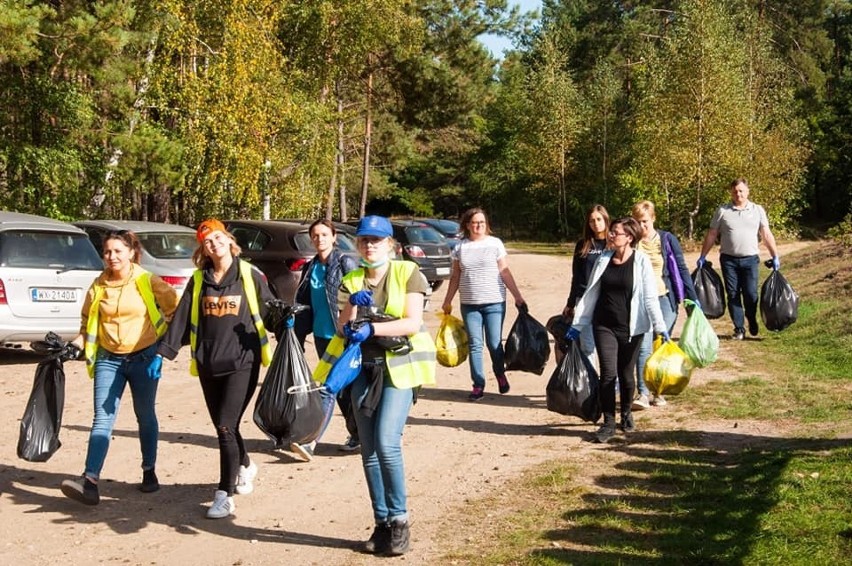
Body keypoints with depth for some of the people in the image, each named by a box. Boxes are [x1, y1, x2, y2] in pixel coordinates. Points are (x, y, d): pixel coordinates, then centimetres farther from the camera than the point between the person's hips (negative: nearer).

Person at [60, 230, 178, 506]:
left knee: (145, 417, 11)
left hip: (144, 358, -2)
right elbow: (88, 322, 11)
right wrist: (76, 344, -4)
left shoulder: (148, 282, -6)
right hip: (108, 360, 2)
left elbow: (176, 307, 6)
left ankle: (149, 472, 26)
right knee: (102, 419, -7)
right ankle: (90, 482, -16)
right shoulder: (98, 286, 2)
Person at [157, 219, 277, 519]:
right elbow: (181, 318, 6)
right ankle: (245, 466, 40)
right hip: (208, 363, 4)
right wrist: (163, 352, -1)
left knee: (226, 427, -11)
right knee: (223, 428, 12)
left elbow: (271, 312, 4)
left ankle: (225, 495, -4)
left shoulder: (250, 276, 1)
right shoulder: (198, 280, 9)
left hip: (242, 362, -4)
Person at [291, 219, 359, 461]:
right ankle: (357, 434, 22)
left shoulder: (346, 263, -7)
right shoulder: (310, 268, 11)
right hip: (321, 334, 6)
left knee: (329, 388, -7)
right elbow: (303, 303, 15)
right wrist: (298, 336, 11)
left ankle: (311, 440, -9)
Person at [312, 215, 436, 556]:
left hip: (398, 367, -5)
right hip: (363, 370, 5)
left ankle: (399, 520, -4)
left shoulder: (408, 273, -1)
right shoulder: (351, 282, 11)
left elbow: (412, 323, -12)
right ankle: (381, 523, 13)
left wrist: (371, 328, -22)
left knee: (386, 443, -17)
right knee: (369, 450, 4)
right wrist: (352, 305, -15)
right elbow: (342, 331, 4)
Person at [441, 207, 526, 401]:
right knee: (474, 345, 2)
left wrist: (518, 297, -3)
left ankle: (500, 374, 26)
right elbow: (455, 277, 12)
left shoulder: (495, 243, 0)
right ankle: (478, 385, 9)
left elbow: (505, 273, 1)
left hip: (494, 303, -2)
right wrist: (447, 301, 11)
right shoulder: (460, 247, 6)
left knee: (494, 344, 0)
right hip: (469, 304, 2)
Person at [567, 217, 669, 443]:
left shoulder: (641, 261, -7)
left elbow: (650, 297, -8)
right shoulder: (603, 260, 4)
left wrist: (660, 327, -15)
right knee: (608, 373, -7)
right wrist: (577, 324, 11)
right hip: (604, 326, 2)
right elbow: (591, 294, 10)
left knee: (626, 374, 10)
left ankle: (626, 414, 33)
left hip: (631, 327, -2)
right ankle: (608, 423, 3)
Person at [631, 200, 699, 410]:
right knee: (644, 346, -11)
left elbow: (682, 269, 5)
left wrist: (693, 298, 2)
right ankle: (643, 393, -11)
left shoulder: (667, 239, 2)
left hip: (665, 298, 1)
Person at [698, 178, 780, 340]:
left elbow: (767, 234, 6)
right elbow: (711, 235, 7)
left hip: (750, 259, 0)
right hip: (729, 259, 0)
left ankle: (752, 322, 23)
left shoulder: (758, 210, 6)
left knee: (751, 294, -3)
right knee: (733, 295, 2)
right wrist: (703, 256, 3)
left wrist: (775, 256, 0)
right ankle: (739, 328, 10)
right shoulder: (722, 211, 4)